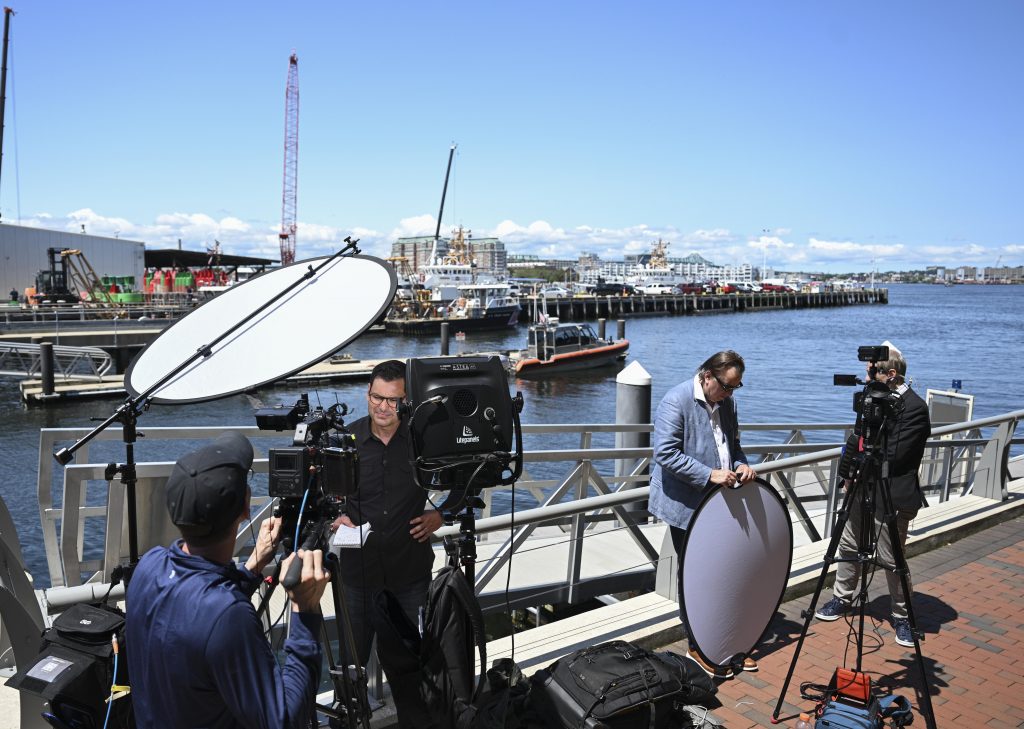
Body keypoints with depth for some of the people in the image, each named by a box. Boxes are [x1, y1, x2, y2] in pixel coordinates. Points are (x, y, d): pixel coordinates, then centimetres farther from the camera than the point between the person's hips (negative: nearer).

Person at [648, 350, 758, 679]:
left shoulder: (726, 402, 8)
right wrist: (709, 475, -26)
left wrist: (741, 465, -1)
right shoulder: (676, 401, -17)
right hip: (687, 507, -7)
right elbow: (665, 453, -23)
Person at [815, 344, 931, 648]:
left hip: (891, 497, -8)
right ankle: (842, 598, 36)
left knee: (892, 561, 4)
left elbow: (894, 457, -21)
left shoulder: (914, 408, -18)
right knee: (849, 548, 18)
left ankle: (902, 617, 22)